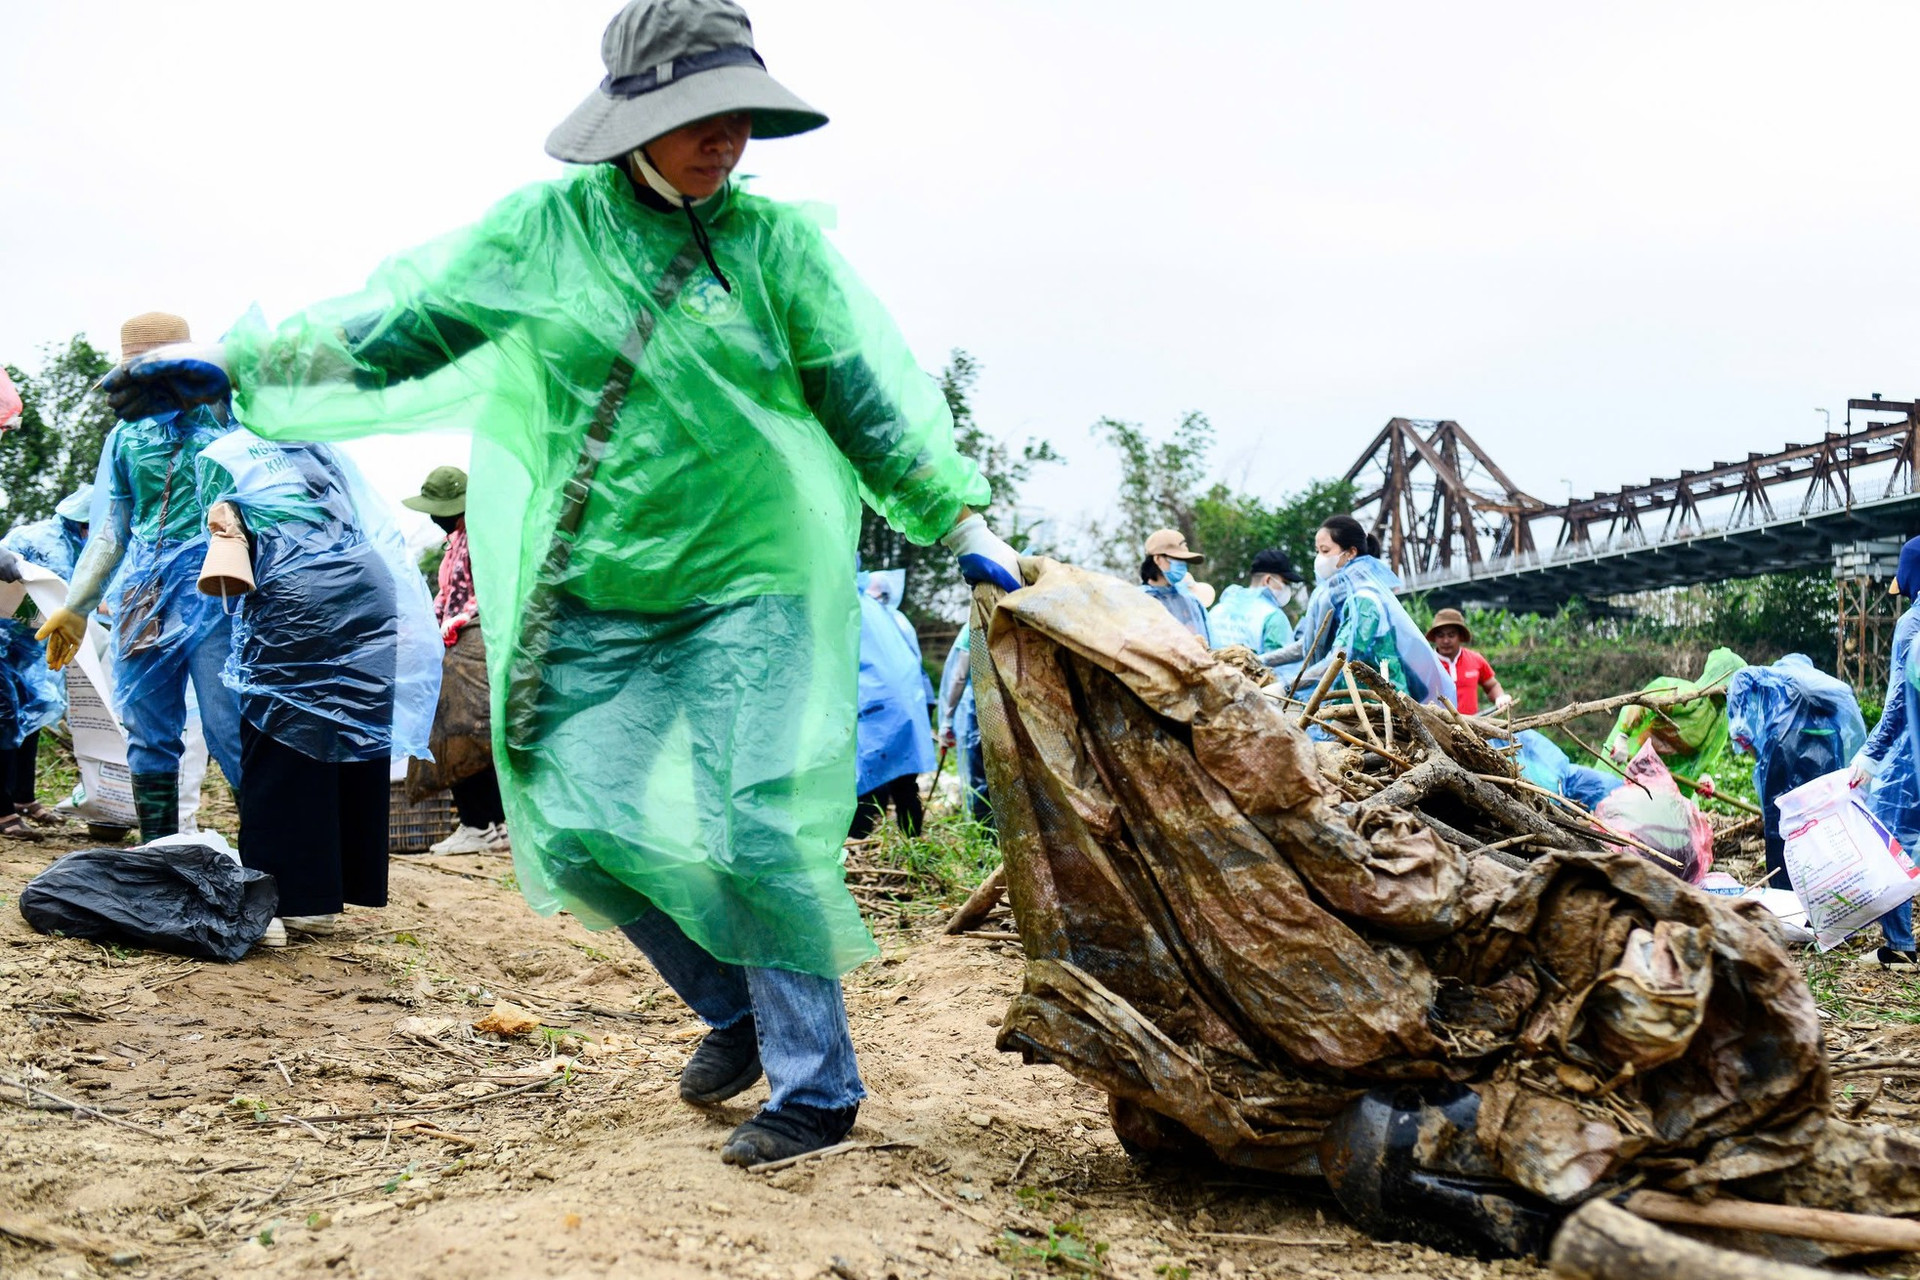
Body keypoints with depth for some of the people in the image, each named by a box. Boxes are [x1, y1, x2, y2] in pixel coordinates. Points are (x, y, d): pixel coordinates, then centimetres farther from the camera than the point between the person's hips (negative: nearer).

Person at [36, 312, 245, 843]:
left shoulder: (222, 415, 5)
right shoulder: (125, 436, 18)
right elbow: (109, 533, 21)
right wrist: (75, 607, 18)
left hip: (212, 589, -5)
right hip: (142, 595, 5)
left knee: (229, 727, -11)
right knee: (148, 732, 5)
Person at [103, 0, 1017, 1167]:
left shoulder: (776, 241, -1)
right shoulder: (545, 227, 1)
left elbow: (869, 396, 1)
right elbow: (400, 323, 4)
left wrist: (962, 518, -2)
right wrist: (234, 365, -1)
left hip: (747, 586, -3)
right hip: (596, 600, 3)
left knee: (753, 830, -9)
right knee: (580, 827, 1)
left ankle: (816, 1086, 6)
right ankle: (736, 1008, 24)